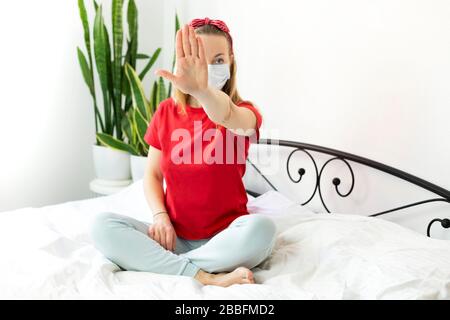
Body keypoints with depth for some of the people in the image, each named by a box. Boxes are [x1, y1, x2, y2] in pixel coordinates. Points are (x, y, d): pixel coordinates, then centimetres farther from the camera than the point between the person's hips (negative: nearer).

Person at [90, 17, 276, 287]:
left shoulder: (244, 113, -8)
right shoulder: (167, 111, 5)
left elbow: (228, 116, -34)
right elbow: (152, 174, 9)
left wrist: (202, 90, -57)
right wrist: (160, 216, -11)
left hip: (224, 238, -3)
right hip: (174, 237, 3)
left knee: (261, 227, -35)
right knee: (103, 225, -20)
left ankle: (159, 264, -20)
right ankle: (207, 277, -27)